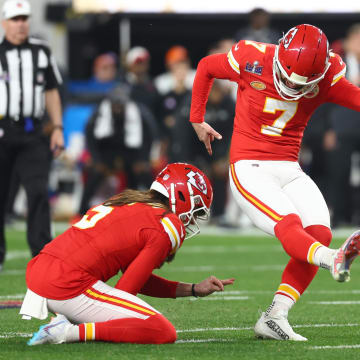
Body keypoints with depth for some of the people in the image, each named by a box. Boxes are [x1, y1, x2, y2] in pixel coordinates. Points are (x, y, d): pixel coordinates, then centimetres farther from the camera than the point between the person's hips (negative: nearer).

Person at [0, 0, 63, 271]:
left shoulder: (41, 52, 10)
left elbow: (51, 92, 16)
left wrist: (57, 128, 8)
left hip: (32, 133, 2)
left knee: (38, 191, -12)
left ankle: (42, 252, -12)